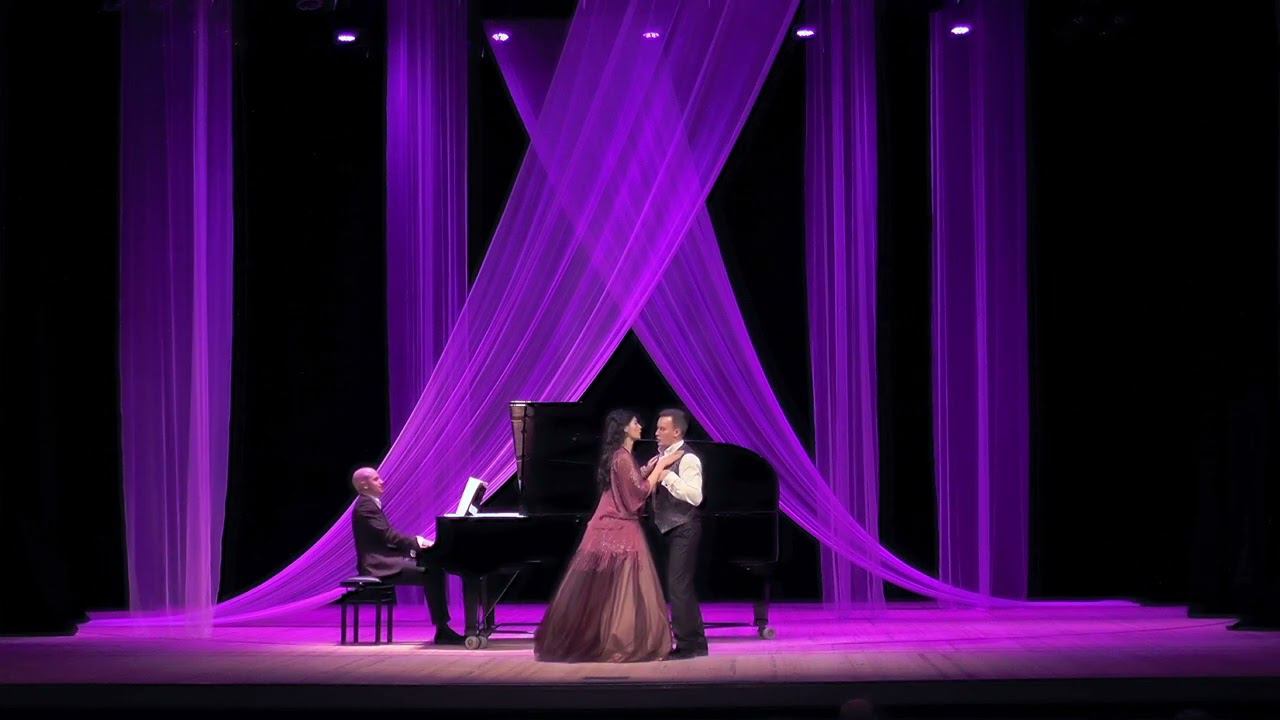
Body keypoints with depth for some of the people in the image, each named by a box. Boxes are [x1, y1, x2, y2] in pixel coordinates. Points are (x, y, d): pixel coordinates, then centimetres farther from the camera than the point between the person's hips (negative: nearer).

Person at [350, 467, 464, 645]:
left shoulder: (370, 504, 19)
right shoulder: (365, 506, -13)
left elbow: (389, 537, 17)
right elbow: (388, 536, -20)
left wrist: (416, 541, 4)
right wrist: (417, 542, -13)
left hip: (386, 561, 10)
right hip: (380, 565, -10)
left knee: (434, 569, 2)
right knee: (430, 575, -20)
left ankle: (443, 627, -4)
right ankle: (442, 630, -16)